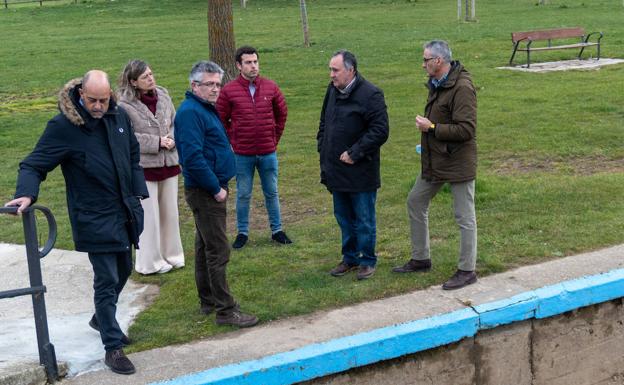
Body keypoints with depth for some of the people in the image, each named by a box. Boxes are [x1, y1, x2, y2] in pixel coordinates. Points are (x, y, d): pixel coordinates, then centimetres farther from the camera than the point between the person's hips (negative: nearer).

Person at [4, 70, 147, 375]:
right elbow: (34, 165, -15)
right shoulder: (63, 126, -16)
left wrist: (138, 192, 8)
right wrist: (26, 193, -34)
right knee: (107, 280, -3)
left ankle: (101, 319, 47)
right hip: (94, 218, -6)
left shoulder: (119, 117, 1)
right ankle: (113, 347, 10)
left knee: (123, 270, 21)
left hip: (124, 212, 7)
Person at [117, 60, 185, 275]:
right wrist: (157, 142, -18)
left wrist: (171, 139, -10)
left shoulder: (162, 95, 4)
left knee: (170, 212, 15)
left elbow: (176, 122, 11)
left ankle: (171, 255, 31)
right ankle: (150, 262, 17)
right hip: (144, 166, -6)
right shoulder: (125, 104, -15)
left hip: (168, 163, 6)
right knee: (148, 216, 3)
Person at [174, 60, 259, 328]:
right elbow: (192, 157, -25)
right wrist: (216, 188, -19)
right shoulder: (190, 112, -18)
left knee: (205, 246, 17)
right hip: (205, 192, -11)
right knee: (218, 251, -8)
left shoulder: (205, 109, 15)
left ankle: (208, 301, 27)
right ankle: (225, 310, -3)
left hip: (211, 189, 11)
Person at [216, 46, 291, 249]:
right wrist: (232, 141, 0)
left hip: (268, 152, 2)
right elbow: (221, 119, 2)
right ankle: (242, 232, 21)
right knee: (243, 195, 9)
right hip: (242, 154, -2)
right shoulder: (228, 91, -7)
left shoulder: (271, 87, 0)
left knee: (271, 193, 12)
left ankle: (277, 230, 24)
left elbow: (282, 113, 12)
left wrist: (274, 138, 10)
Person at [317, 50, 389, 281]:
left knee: (364, 220, 5)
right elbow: (324, 123, 21)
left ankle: (367, 261, 19)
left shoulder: (370, 95, -16)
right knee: (344, 218, 17)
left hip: (361, 172, -7)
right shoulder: (332, 91, 8)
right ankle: (350, 258, 31)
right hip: (336, 170, 7)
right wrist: (323, 148, 9)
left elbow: (380, 131, -19)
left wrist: (354, 153, -19)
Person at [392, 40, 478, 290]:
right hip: (434, 161, 10)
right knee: (415, 203, 17)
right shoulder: (437, 84, 9)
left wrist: (431, 128, -21)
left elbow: (466, 129, -26)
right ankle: (420, 259, 30)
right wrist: (427, 134, 11)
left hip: (458, 163, -10)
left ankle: (467, 271, 14)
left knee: (464, 217, 2)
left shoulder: (462, 88, -21)